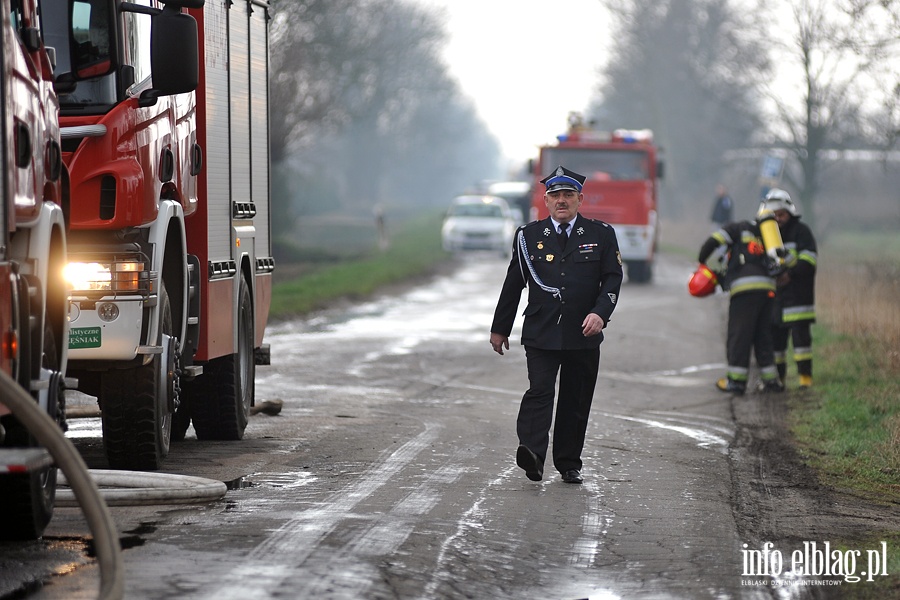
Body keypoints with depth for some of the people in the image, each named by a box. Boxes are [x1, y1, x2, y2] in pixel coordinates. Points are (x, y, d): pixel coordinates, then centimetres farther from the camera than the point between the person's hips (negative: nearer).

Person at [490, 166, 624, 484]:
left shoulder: (601, 234, 6)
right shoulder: (529, 235, 7)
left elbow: (612, 278, 2)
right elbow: (513, 284, 12)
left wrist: (600, 313, -16)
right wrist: (500, 328, 14)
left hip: (583, 336, 1)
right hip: (541, 333, -1)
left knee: (576, 400, 6)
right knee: (539, 390, -17)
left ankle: (569, 464, 17)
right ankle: (532, 454, -29)